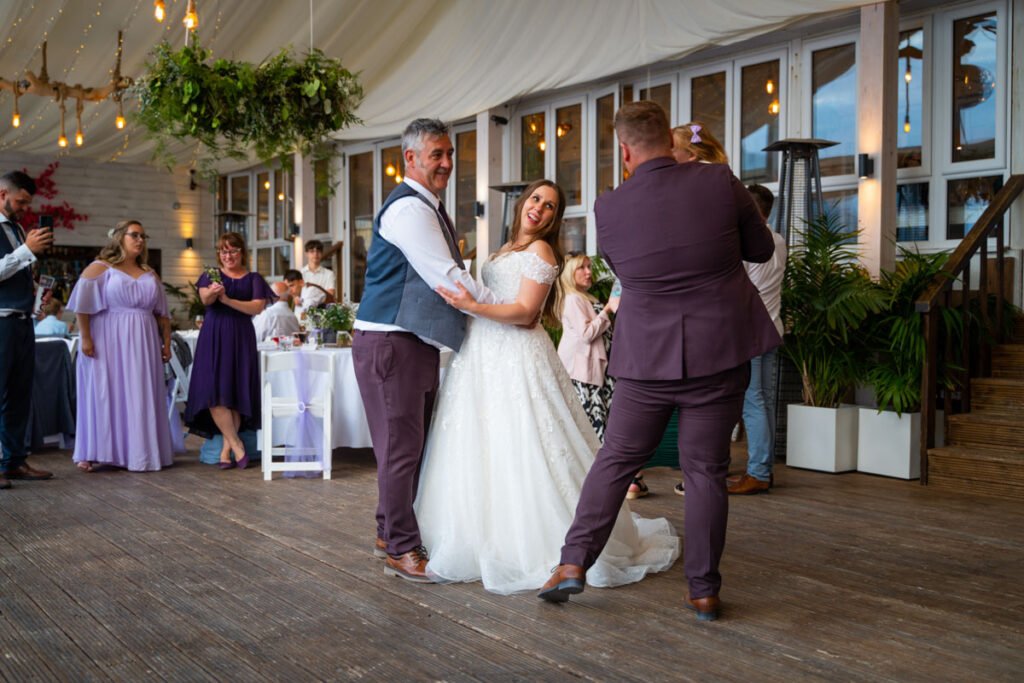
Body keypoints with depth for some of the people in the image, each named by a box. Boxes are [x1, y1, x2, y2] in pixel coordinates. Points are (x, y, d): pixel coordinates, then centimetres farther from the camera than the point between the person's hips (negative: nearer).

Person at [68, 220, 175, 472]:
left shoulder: (150, 274, 15)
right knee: (105, 394, -3)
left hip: (143, 344, 5)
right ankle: (96, 454, 2)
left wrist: (166, 343, 9)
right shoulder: (99, 268, 0)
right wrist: (85, 338, -15)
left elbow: (162, 313, 15)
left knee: (142, 397, 4)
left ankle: (140, 451, 10)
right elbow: (82, 306, -7)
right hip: (108, 341, -4)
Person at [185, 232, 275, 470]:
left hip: (241, 339, 0)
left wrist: (227, 299, -19)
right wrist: (212, 291, -33)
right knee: (213, 391, -10)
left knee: (236, 392, -3)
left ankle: (226, 450, 4)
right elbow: (205, 299, -9)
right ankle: (237, 445, -3)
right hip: (213, 337, 0)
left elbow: (257, 307, -7)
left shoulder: (253, 279, 8)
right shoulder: (211, 275, 10)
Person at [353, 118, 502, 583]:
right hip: (389, 342, -10)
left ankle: (390, 532, 29)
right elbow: (446, 277, -20)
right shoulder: (407, 208, -15)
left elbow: (446, 276, 20)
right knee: (401, 446, -3)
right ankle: (401, 549, 7)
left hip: (418, 343, 10)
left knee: (412, 444, 16)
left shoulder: (430, 208, 17)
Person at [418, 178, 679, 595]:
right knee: (482, 453, 8)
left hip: (516, 361, -8)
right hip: (486, 357, 8)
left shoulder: (540, 251, -6)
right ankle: (492, 539, 18)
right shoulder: (508, 249, 19)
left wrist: (473, 306, -22)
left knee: (518, 453, -8)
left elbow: (524, 313, -14)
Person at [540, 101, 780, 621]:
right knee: (705, 470, 8)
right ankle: (704, 591, 15)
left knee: (616, 460, 14)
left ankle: (573, 562, 12)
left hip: (648, 358, 0)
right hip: (719, 353, 0)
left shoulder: (609, 209, -8)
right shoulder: (720, 183, -9)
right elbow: (761, 249, 5)